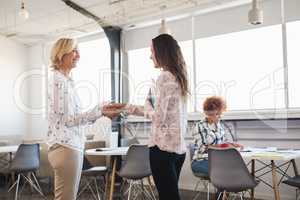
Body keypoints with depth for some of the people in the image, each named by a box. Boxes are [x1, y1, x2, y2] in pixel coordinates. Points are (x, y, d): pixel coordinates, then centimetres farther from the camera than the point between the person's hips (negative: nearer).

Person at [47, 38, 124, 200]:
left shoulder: (66, 80, 15)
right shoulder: (58, 79, -14)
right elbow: (67, 119, -19)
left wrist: (101, 109, 8)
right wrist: (100, 112, -21)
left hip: (72, 145, 10)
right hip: (65, 147, -10)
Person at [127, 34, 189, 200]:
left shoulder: (164, 77, -13)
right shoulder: (177, 77, 13)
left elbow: (158, 117, -17)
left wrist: (147, 102, 3)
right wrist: (129, 108, 22)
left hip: (163, 146, -9)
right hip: (178, 146, 9)